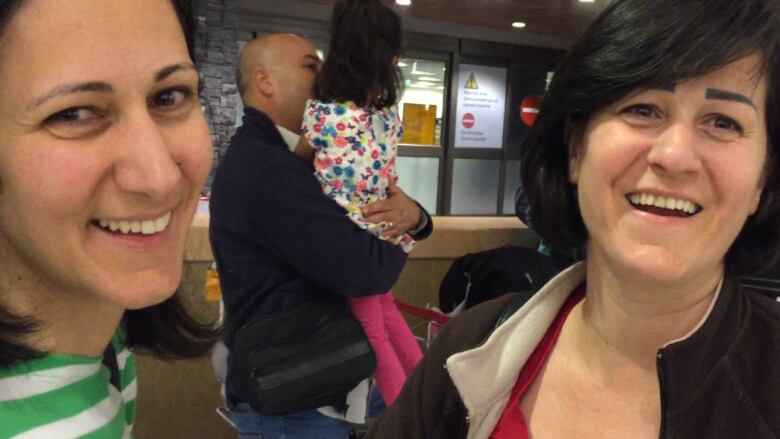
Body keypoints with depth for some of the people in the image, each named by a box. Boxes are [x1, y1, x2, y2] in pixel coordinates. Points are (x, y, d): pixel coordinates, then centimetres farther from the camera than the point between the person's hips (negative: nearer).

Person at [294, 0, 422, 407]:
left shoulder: (323, 114, -17)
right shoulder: (390, 116, -8)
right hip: (383, 232, 4)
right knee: (383, 308, 25)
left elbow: (298, 160, -4)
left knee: (371, 328, 10)